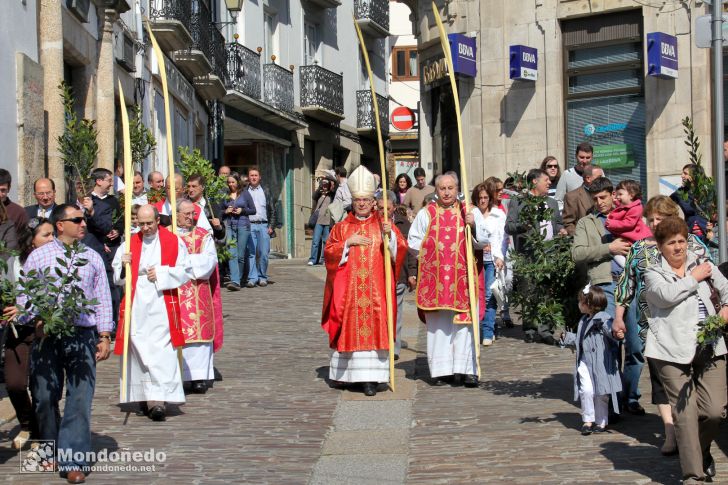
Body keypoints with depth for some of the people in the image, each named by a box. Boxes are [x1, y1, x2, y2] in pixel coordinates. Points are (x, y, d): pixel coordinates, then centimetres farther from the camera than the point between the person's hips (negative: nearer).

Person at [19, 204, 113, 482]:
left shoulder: (92, 258, 12)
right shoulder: (38, 256, 7)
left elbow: (103, 300, 12)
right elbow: (23, 297, 7)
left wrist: (104, 336, 5)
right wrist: (35, 322, -9)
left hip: (83, 336, 1)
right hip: (46, 337, 0)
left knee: (80, 399, -7)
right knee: (44, 398, 4)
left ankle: (73, 462, -5)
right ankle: (51, 450, 25)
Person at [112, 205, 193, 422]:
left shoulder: (173, 242, 4)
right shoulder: (129, 244, 11)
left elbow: (186, 271, 2)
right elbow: (117, 277, 13)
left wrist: (161, 273, -8)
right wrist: (123, 267, -8)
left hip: (162, 305, -3)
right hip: (136, 305, 3)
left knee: (161, 352, -12)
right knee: (139, 350, 2)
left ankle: (158, 399, -17)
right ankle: (144, 396, 12)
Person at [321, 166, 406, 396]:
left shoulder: (383, 225, 7)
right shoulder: (341, 227, 10)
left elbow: (401, 249, -2)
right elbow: (328, 252, 3)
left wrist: (390, 235, -19)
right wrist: (348, 242, -9)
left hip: (375, 288, -1)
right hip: (348, 288, 1)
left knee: (374, 327, -6)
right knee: (350, 327, 2)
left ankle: (370, 377, -8)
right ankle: (346, 372, 13)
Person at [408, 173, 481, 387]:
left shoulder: (469, 212, 8)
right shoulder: (426, 214, 9)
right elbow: (413, 241, 12)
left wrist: (474, 225, -16)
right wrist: (431, 252, 0)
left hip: (462, 277, 0)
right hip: (435, 278, 0)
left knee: (463, 322, -6)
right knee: (438, 325, 1)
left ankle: (466, 369, -4)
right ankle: (441, 370, 5)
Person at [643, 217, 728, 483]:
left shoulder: (703, 265, 18)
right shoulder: (653, 274, 5)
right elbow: (666, 295, -15)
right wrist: (694, 278, -3)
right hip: (673, 351, -3)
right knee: (684, 412, -7)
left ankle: (703, 453, 26)